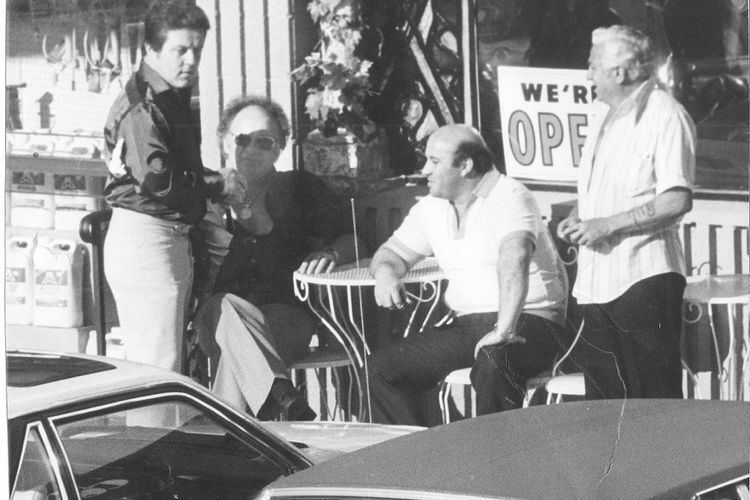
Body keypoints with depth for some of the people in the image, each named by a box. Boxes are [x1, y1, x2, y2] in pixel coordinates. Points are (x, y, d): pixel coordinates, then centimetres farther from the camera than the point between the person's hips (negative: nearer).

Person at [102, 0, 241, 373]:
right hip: (145, 239, -11)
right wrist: (220, 186, -13)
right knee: (159, 369, -12)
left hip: (173, 238, 11)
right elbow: (158, 181, -24)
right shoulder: (141, 107, -14)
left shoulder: (171, 100, 18)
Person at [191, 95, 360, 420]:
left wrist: (331, 253, -7)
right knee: (228, 308, -38)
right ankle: (289, 405, -55)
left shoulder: (301, 189, 17)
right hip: (216, 317, 0)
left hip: (286, 317, 0)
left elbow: (351, 239, 15)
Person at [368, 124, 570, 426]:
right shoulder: (430, 208, 9)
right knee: (383, 367, -5)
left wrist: (503, 330, -43)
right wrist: (385, 273, -7)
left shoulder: (509, 198, -16)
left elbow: (514, 257, -31)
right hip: (464, 322, 8)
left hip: (528, 320, -7)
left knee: (492, 364, -39)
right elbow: (394, 251, 20)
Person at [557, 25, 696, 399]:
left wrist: (608, 224, -19)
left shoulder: (664, 115, -11)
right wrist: (579, 220, 9)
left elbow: (678, 200, -19)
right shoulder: (603, 112, 16)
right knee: (602, 398, 10)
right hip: (598, 281, 9)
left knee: (655, 397, -6)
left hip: (644, 277, -9)